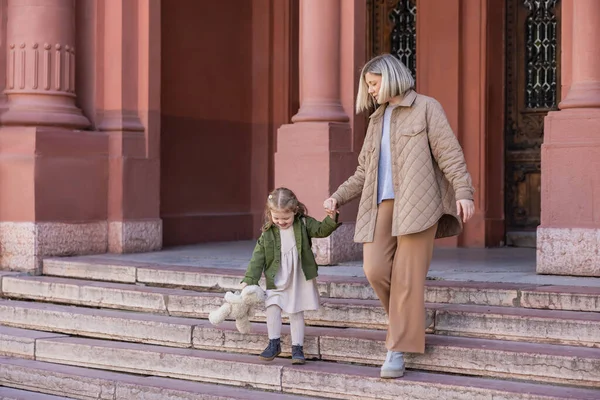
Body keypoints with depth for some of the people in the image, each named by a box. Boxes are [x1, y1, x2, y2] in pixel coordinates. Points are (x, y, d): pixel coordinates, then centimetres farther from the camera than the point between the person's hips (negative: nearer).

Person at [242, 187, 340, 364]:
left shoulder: (303, 223, -5)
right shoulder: (268, 232, -5)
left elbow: (321, 230, -15)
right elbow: (258, 257, -4)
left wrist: (331, 219, -36)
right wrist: (248, 280, -10)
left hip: (299, 280, -1)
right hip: (277, 281, 1)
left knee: (297, 313, 5)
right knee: (272, 308, -8)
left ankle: (297, 348, 14)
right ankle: (274, 343, 10)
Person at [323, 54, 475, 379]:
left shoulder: (425, 108, 6)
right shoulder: (376, 120, 24)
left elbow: (449, 153, -5)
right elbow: (364, 172, 25)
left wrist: (463, 192, -16)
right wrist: (338, 197, 12)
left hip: (417, 203, -5)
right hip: (383, 205, 6)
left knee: (407, 277, -9)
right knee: (375, 269, -11)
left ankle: (397, 351, -4)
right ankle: (413, 320, 14)